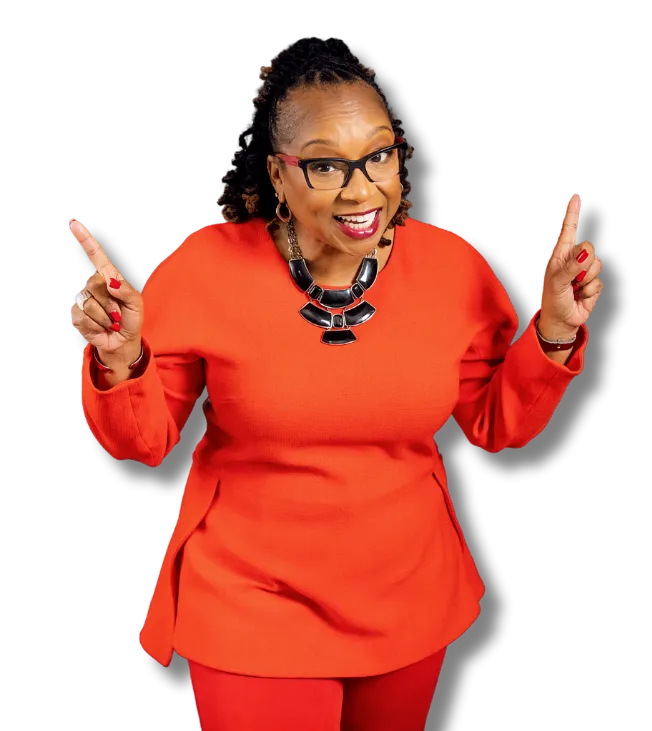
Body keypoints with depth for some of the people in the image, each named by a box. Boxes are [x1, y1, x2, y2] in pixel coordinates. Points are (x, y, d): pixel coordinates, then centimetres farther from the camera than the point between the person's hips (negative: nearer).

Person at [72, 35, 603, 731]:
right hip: (252, 608, -3)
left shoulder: (454, 266, -11)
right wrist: (120, 360, -27)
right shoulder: (207, 267, -17)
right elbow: (142, 440, -7)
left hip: (411, 602, 4)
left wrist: (554, 332, -13)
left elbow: (495, 425, 1)